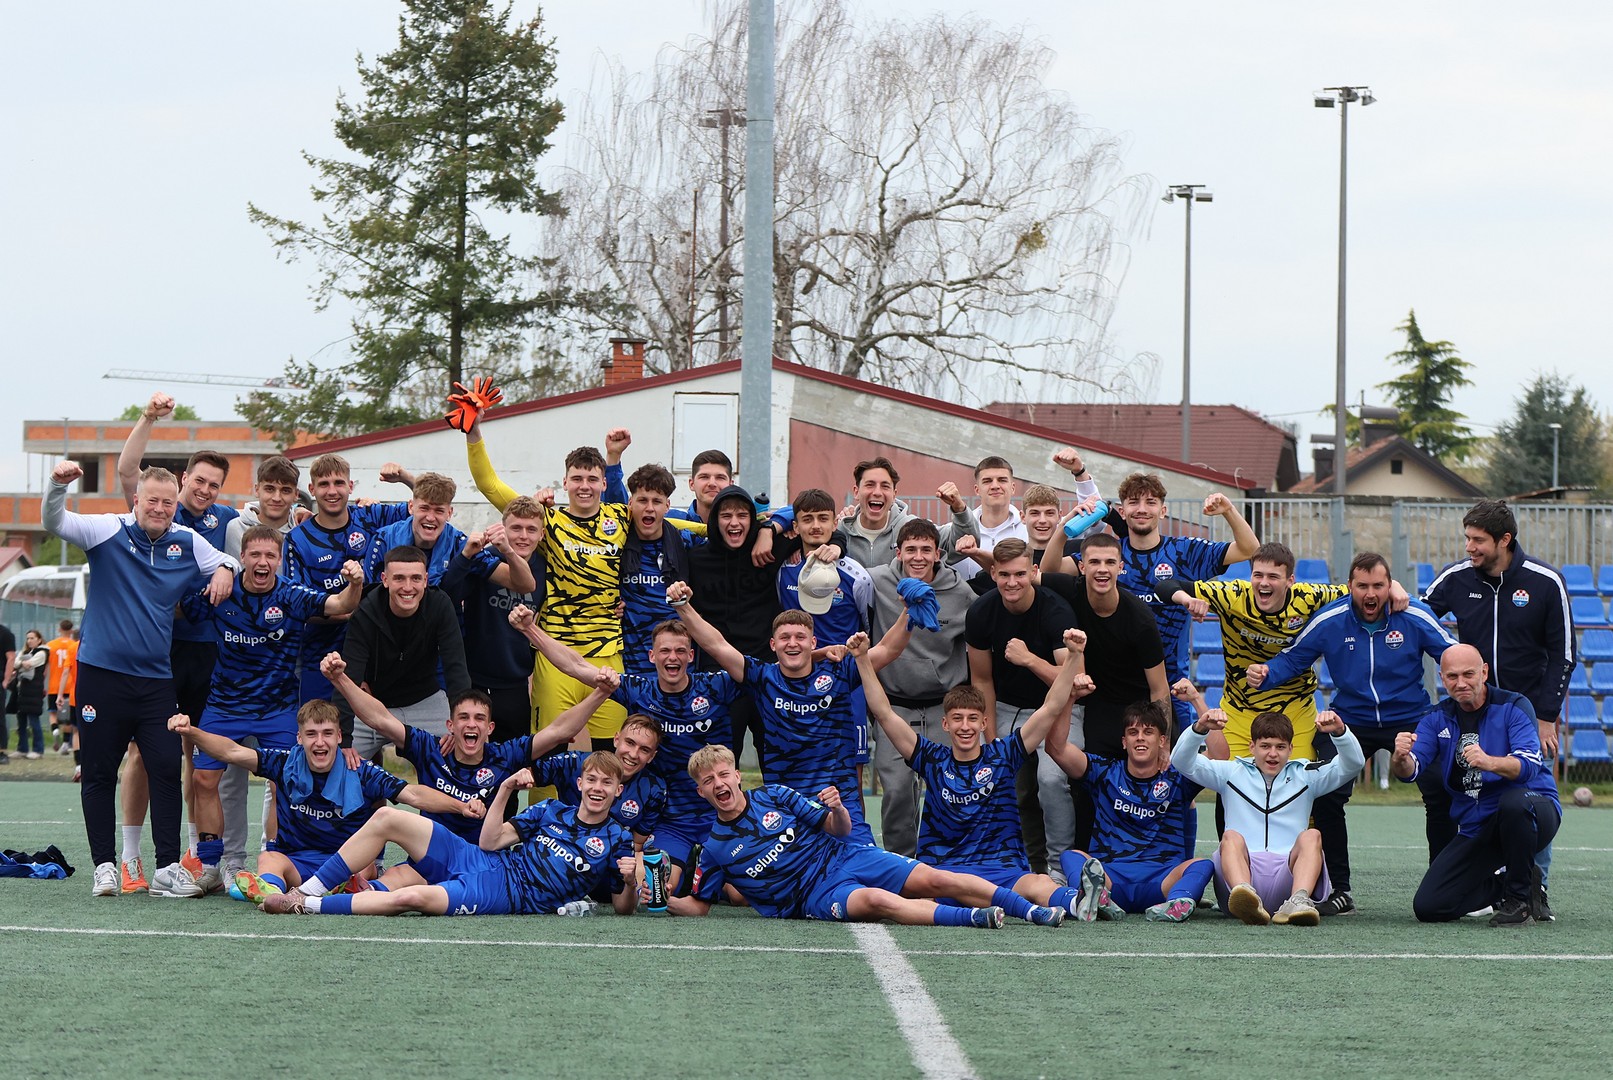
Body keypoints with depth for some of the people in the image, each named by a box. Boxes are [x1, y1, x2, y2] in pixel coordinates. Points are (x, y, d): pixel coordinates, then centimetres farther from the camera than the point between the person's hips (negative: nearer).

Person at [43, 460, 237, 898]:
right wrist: (58, 486, -34)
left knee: (166, 769, -5)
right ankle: (104, 866, 9)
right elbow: (55, 523, -14)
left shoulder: (189, 544, 5)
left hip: (156, 677, 2)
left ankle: (168, 867, -1)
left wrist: (225, 570, -5)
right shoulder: (108, 531, -4)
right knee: (99, 773, 2)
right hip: (101, 673, -2)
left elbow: (226, 562, 20)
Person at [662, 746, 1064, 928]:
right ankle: (975, 918, -50)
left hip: (842, 858, 4)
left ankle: (1034, 910, -18)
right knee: (872, 901, -36)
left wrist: (838, 810, -15)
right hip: (814, 897, -3)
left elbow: (840, 831, 8)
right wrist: (660, 899, -8)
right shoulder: (715, 851, 2)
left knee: (932, 879, -14)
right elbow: (698, 905, 10)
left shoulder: (774, 796, 6)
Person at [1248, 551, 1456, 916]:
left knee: (1441, 797, -13)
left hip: (1410, 719, -1)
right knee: (1325, 797, -13)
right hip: (1352, 720, 1)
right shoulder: (1329, 621, -10)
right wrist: (1263, 674, -21)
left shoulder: (1415, 618, -12)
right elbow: (1292, 659, -1)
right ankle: (1340, 890, 0)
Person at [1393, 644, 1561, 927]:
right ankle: (1505, 883, 16)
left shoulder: (1513, 706, -7)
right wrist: (1401, 758, -32)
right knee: (1428, 907, -10)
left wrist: (1488, 762, -42)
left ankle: (1520, 898, -20)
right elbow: (1410, 772, -7)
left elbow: (1529, 766, -22)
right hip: (1475, 827, 4)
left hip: (1535, 811, -4)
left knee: (1513, 802, -41)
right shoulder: (1437, 719, 6)